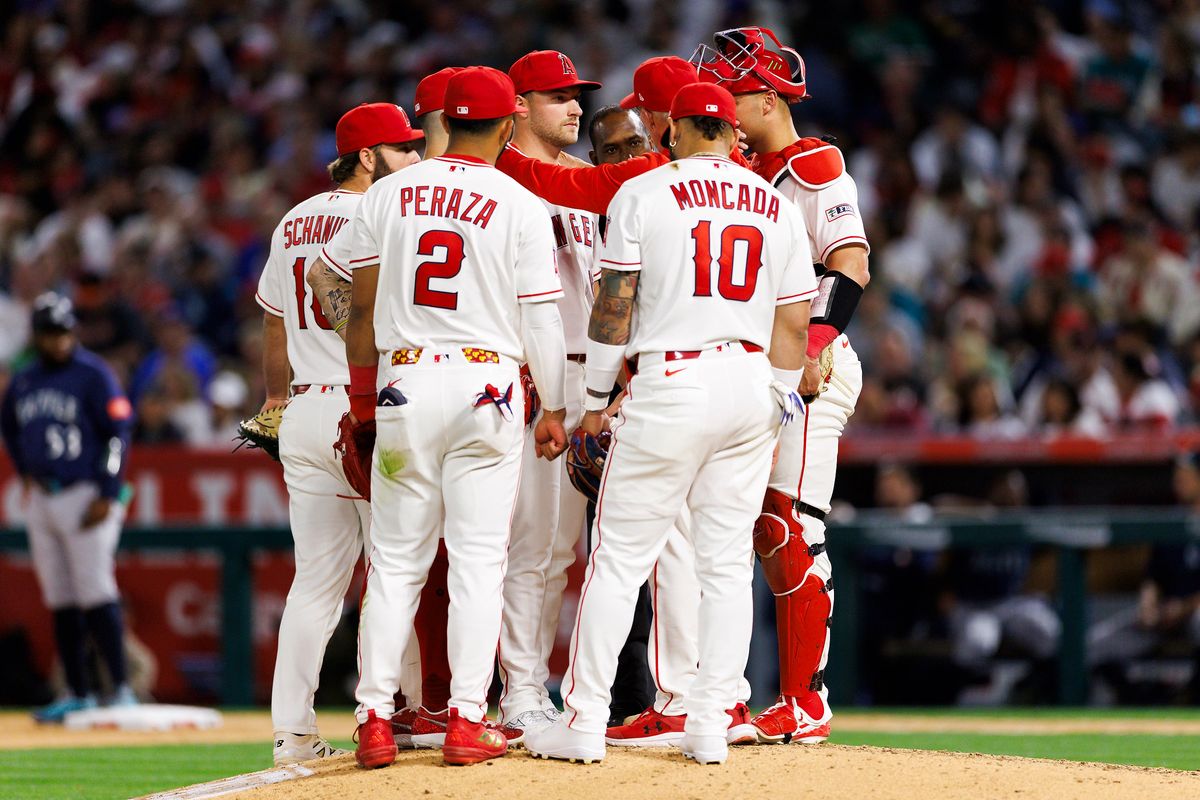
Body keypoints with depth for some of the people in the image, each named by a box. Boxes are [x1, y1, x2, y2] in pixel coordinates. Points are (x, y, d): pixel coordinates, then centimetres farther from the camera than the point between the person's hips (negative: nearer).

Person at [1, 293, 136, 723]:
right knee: (60, 602, 6)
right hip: (43, 500, 7)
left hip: (86, 496, -7)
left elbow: (118, 432, -10)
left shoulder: (93, 374, -6)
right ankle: (78, 694, 10)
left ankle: (121, 689, -12)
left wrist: (107, 496, -16)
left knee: (96, 595, -12)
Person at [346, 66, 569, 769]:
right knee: (479, 558, 1)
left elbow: (363, 306, 8)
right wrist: (556, 408, 6)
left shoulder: (388, 194, 6)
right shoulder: (521, 206, -3)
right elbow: (540, 318, -2)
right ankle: (468, 721, -3)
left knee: (395, 560, 7)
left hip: (403, 385, 2)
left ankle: (376, 719, 2)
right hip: (487, 384, -2)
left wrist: (363, 392, 16)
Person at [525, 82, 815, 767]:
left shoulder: (643, 193, -2)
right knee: (728, 564, 8)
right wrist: (776, 417, 17)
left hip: (670, 383, -4)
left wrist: (595, 398, 3)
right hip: (752, 385, 4)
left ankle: (584, 722, -2)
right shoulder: (778, 206, 11)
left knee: (619, 558, -1)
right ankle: (711, 725, 5)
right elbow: (794, 321, 10)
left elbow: (615, 304, -4)